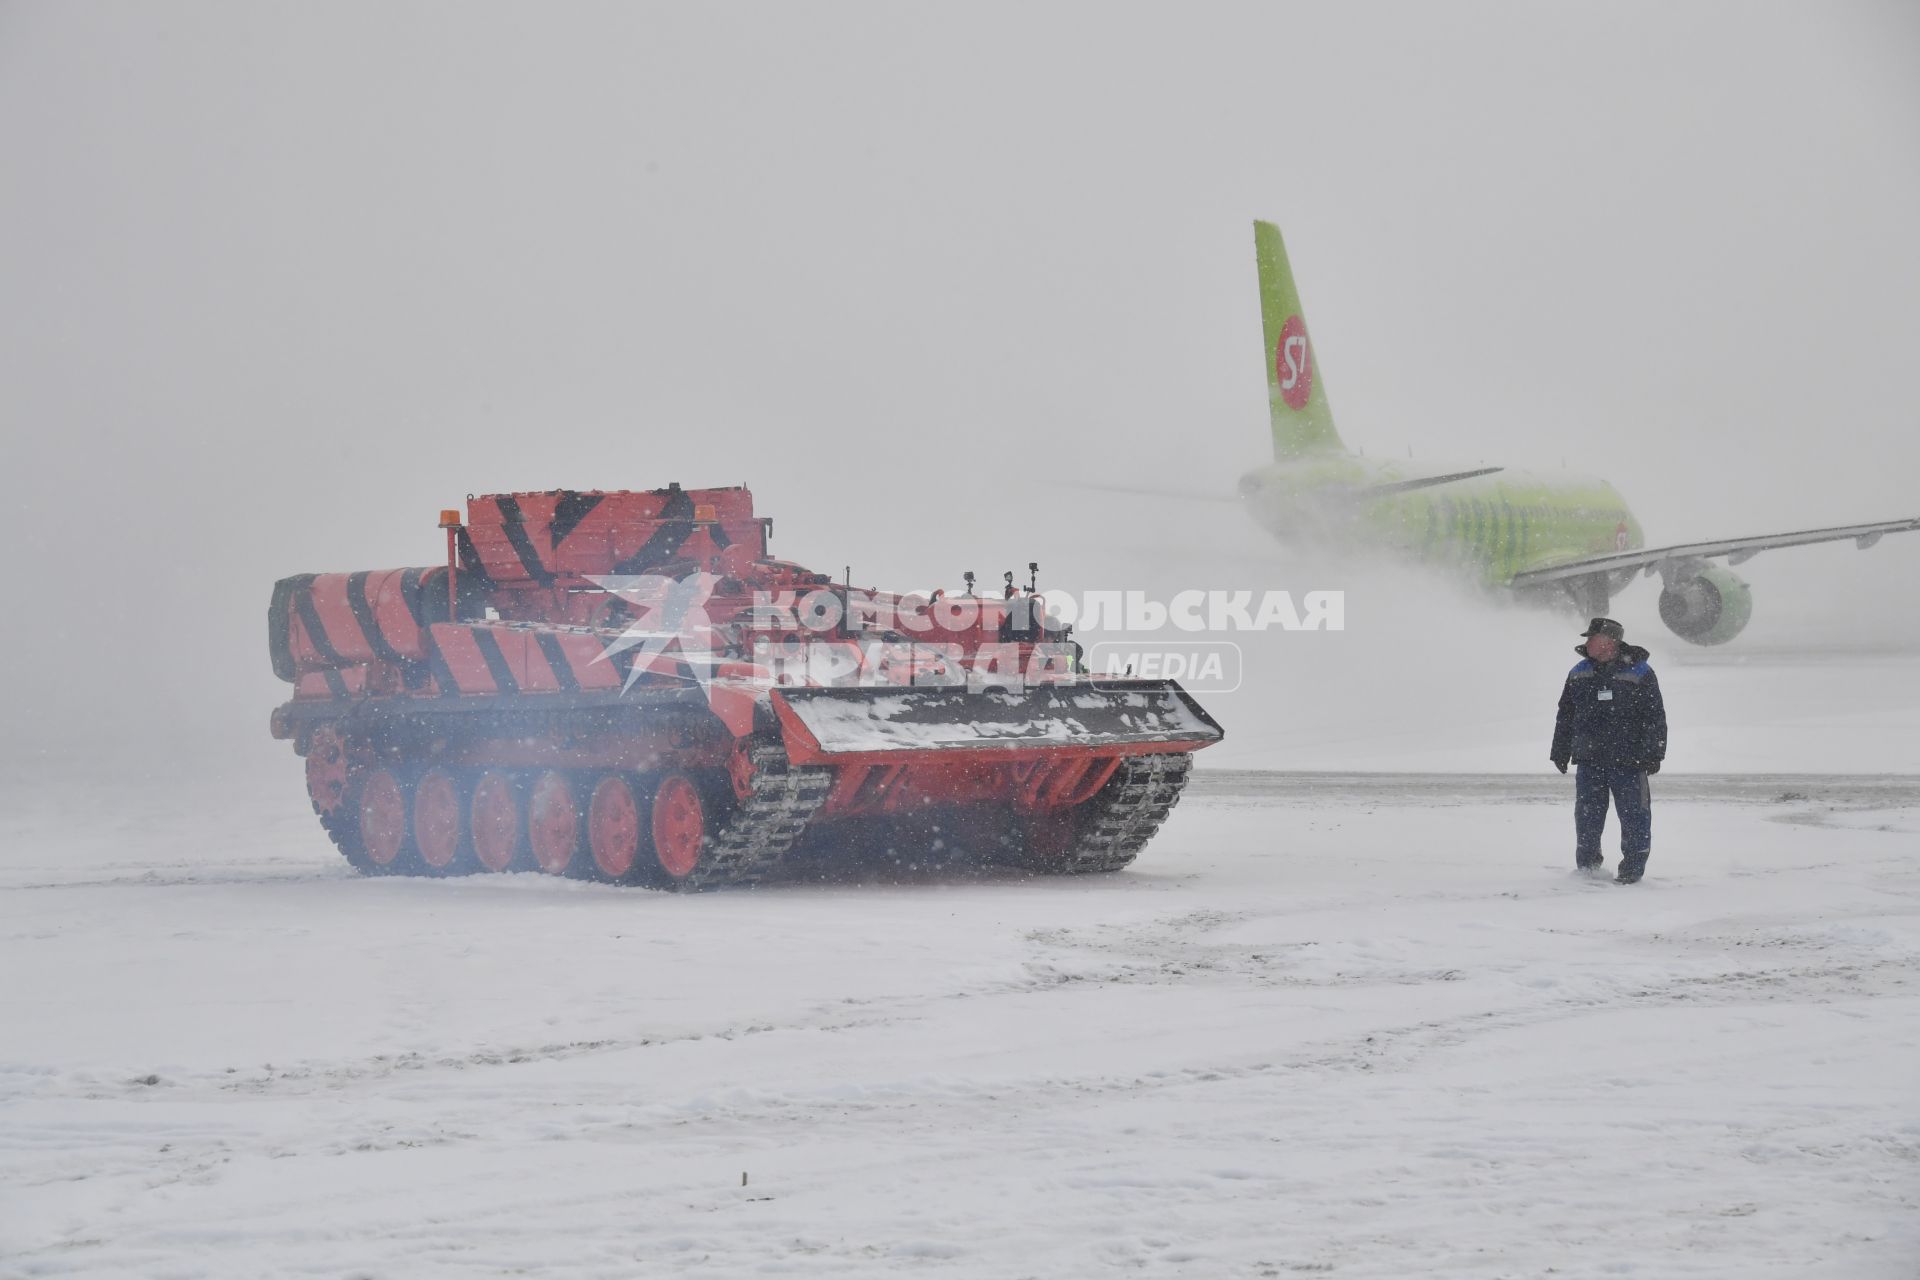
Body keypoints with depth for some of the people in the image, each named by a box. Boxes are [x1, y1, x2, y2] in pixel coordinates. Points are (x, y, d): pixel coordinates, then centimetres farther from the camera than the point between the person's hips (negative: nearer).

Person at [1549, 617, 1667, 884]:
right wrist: (1560, 751, 15)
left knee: (1633, 814, -2)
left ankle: (1633, 867, 6)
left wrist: (1654, 753, -7)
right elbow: (1565, 715, 17)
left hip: (1628, 761, -4)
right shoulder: (1579, 674, 10)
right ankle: (1587, 865, 18)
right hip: (1589, 761, 4)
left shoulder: (1639, 673, -3)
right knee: (1587, 815, 7)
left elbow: (1655, 717, -2)